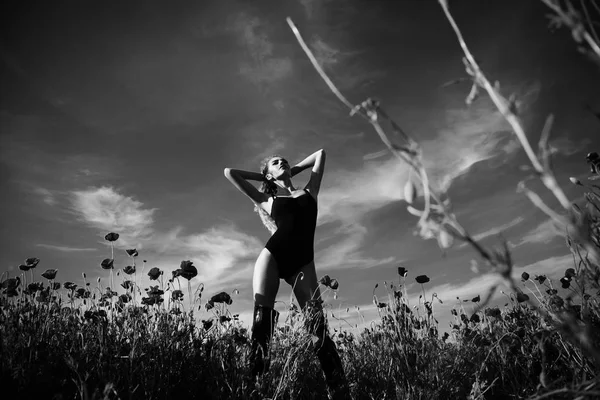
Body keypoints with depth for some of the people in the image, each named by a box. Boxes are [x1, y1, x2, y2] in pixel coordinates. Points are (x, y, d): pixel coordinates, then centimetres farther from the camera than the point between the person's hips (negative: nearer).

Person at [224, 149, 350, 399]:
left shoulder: (309, 191, 24)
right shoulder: (267, 199, 19)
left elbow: (320, 153, 35)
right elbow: (229, 172, 22)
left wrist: (294, 170, 37)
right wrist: (260, 177, 29)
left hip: (302, 263, 1)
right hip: (272, 256, 0)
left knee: (318, 329, -8)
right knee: (261, 324, -11)